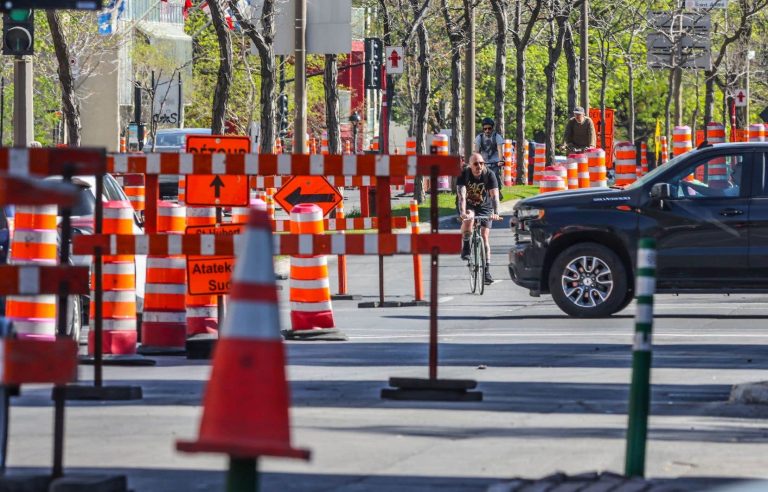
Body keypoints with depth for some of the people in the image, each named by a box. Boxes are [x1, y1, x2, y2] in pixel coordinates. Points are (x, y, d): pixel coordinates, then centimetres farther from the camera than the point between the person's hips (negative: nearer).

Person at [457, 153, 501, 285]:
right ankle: (465, 249, -15)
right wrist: (463, 213, -48)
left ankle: (487, 271, -3)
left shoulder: (489, 175, -20)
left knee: (485, 237, -7)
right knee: (468, 219, -36)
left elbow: (495, 195, -28)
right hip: (469, 206, -1)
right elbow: (461, 195, -32)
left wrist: (496, 213, -43)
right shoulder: (464, 174, -22)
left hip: (485, 207, 1)